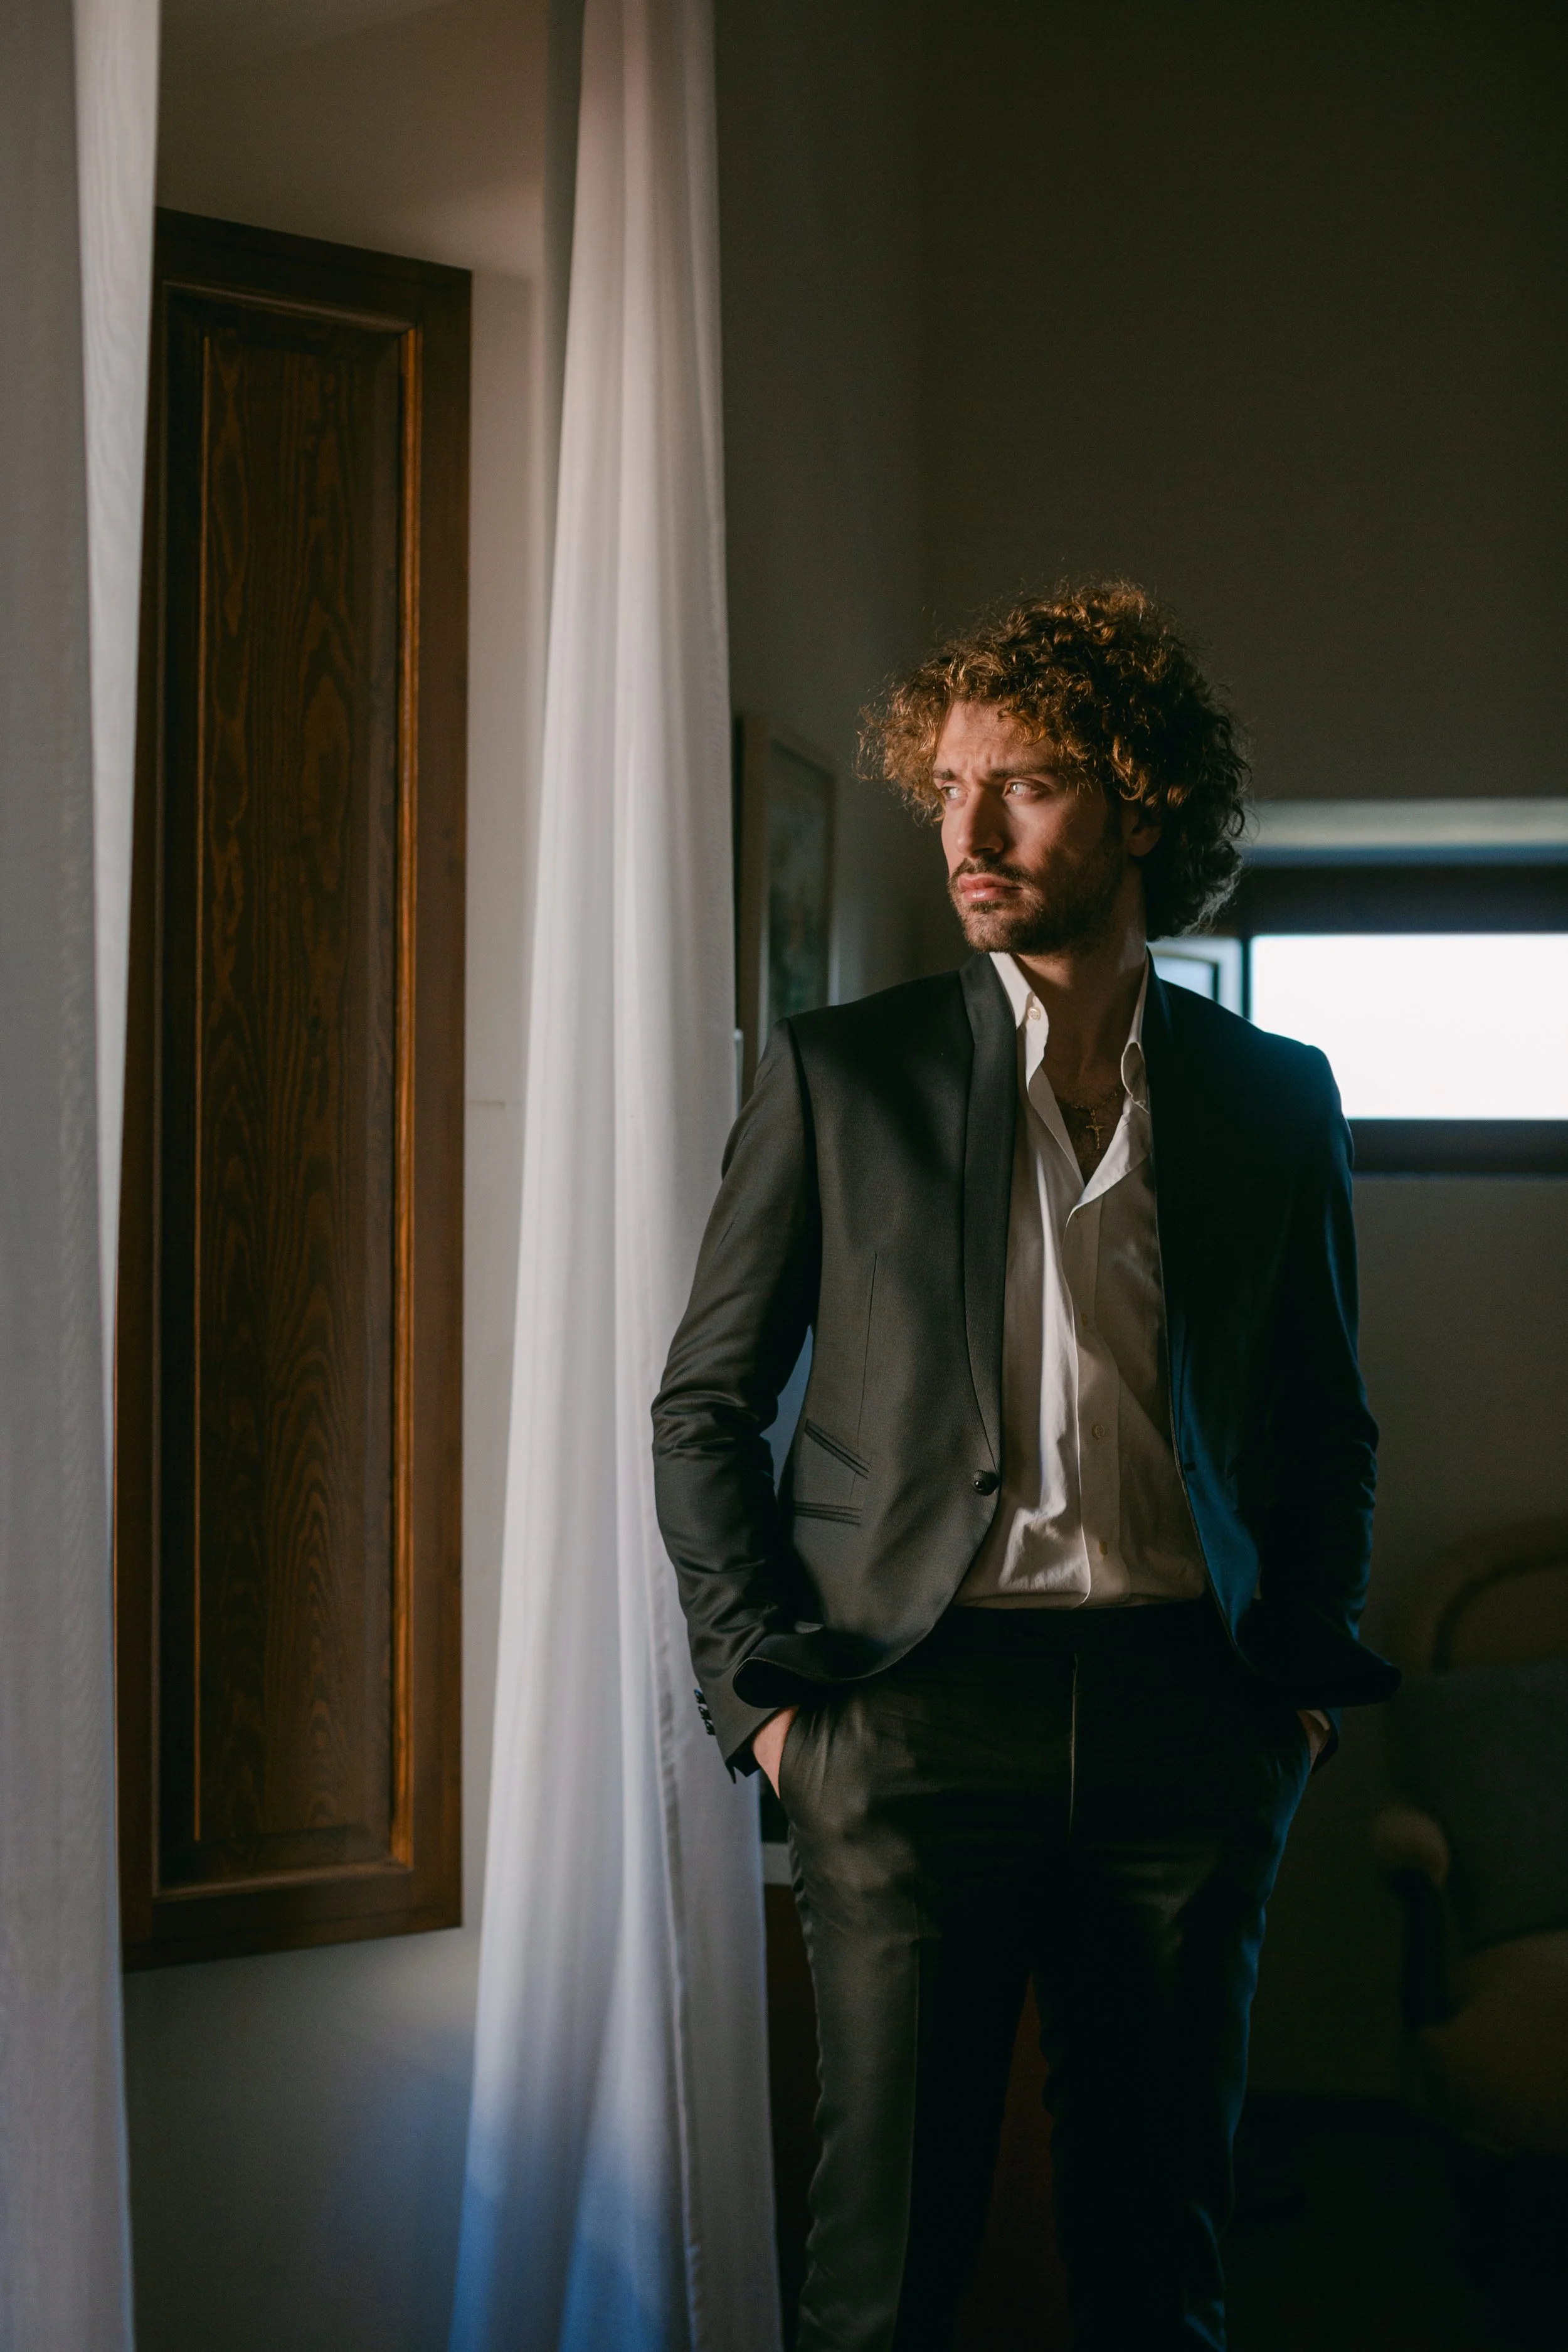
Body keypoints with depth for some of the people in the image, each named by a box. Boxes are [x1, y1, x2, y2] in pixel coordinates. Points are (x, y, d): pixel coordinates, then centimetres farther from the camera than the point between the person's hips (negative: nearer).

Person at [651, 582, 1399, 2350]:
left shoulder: (1273, 1099, 10)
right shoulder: (840, 1075, 4)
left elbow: (1327, 1422, 19)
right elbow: (704, 1405, 5)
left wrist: (1306, 1665, 8)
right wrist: (766, 1683, -3)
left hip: (1185, 1718, 2)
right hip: (916, 1701, -2)